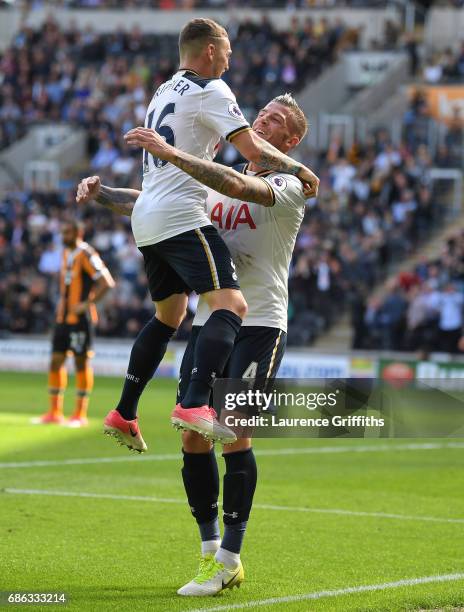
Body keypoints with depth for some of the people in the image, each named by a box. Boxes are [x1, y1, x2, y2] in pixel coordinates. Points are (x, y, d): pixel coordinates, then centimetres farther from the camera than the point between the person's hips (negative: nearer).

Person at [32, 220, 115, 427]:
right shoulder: (66, 253, 13)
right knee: (56, 360, 7)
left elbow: (107, 282, -18)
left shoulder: (86, 255, -12)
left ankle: (80, 415, 2)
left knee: (82, 362, -3)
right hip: (63, 316, 8)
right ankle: (54, 412, 13)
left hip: (80, 318, -8)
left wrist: (87, 304, -20)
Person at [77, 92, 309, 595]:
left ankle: (229, 560, -9)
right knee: (192, 434, 1)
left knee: (233, 430, -14)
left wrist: (172, 154, -32)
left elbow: (239, 186, -26)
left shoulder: (288, 187, -5)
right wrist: (101, 193, -2)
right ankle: (210, 551, 12)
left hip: (259, 324, -6)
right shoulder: (215, 183, 16)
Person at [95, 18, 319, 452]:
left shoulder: (164, 93, 22)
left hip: (146, 220, 10)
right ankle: (194, 405, -36)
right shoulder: (209, 90, -5)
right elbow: (253, 150, -11)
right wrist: (298, 169, 2)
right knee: (230, 305, -19)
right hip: (180, 216, -10)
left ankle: (123, 415, 20)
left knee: (169, 316, 21)